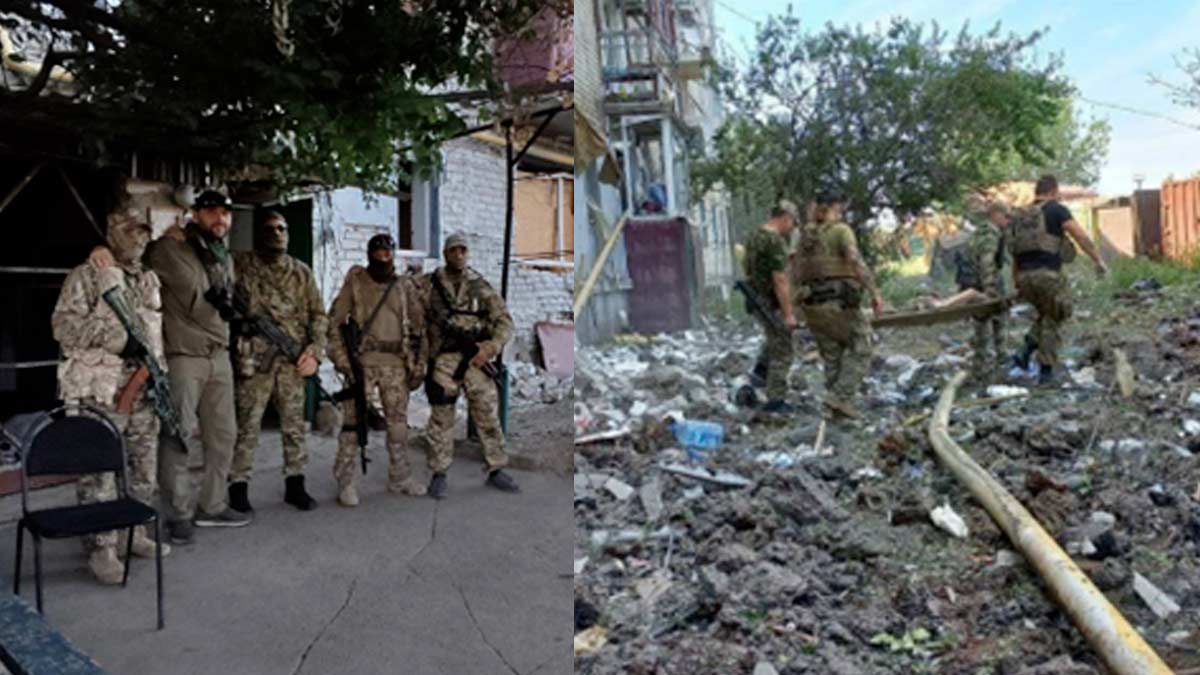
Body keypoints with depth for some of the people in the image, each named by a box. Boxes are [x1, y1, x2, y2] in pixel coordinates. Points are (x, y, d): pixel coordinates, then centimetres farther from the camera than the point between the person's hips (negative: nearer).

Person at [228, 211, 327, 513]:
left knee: (295, 426, 9)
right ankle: (239, 487, 12)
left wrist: (315, 350, 0)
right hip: (254, 360, -3)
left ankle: (295, 485, 19)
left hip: (293, 362, 3)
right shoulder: (240, 265, 3)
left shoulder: (301, 272, 12)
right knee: (247, 426, 1)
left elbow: (318, 314, 12)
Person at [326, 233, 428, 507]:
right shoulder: (355, 282, 3)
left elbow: (418, 327, 11)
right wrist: (341, 359, -8)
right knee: (353, 421, -3)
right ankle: (346, 482, 4)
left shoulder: (406, 286, 9)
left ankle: (400, 478, 22)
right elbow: (335, 321, 1)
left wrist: (418, 366, 6)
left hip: (396, 364, 3)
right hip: (362, 361, -3)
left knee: (398, 422, 10)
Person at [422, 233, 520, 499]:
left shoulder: (481, 285, 6)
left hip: (476, 359, 2)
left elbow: (504, 321, 2)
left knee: (489, 416, 5)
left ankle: (496, 471, 17)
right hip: (443, 360, -1)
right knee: (441, 419, 3)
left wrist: (490, 348, -13)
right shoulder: (429, 283, 4)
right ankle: (438, 475, 14)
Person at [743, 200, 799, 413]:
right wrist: (788, 313, -21)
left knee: (776, 335, 31)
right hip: (771, 303, -9)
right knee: (781, 351, 2)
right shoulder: (776, 241, -21)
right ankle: (775, 400, 7)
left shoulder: (754, 234, 8)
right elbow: (780, 280, -25)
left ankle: (760, 371, 22)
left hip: (754, 299, 9)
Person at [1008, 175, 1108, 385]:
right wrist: (1099, 261, -7)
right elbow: (1081, 236, -10)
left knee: (1046, 314, 27)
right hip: (1048, 275, -5)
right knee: (1053, 321, 11)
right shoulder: (1057, 210, 1)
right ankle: (1046, 371, 10)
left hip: (1026, 277, 5)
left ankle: (1026, 352, 11)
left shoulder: (1019, 217, 18)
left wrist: (1017, 283, 25)